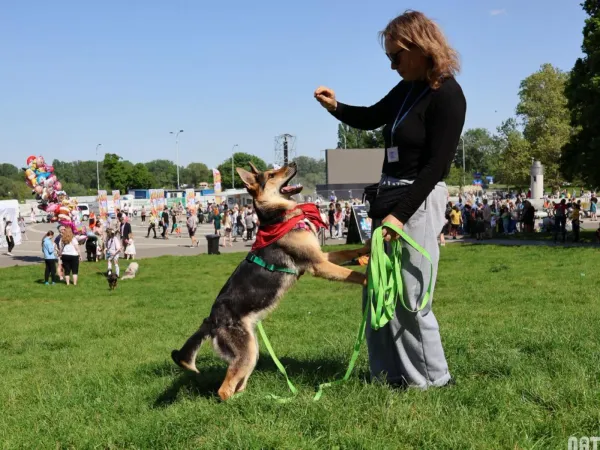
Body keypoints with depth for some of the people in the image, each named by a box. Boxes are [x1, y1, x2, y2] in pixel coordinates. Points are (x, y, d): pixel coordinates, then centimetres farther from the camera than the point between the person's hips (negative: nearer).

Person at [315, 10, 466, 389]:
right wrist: (337, 108, 6)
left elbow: (436, 166, -18)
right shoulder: (406, 90, 11)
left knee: (410, 297, -4)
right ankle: (389, 373, 22)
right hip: (389, 196, 9)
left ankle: (433, 378, 13)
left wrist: (400, 214, -22)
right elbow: (371, 118, 27)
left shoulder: (447, 95, -13)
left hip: (419, 203, -9)